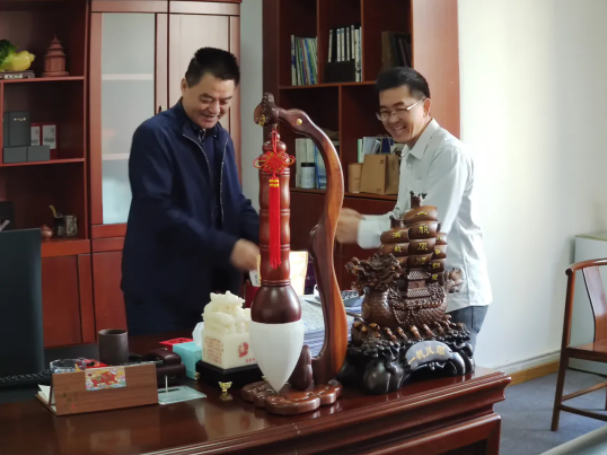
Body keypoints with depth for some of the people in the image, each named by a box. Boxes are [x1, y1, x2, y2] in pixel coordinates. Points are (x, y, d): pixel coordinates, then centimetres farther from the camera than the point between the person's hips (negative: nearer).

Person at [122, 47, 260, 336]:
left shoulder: (222, 139, 11)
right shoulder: (153, 135, -12)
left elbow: (236, 204, 14)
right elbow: (158, 213, -21)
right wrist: (227, 247, -26)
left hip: (214, 286, 7)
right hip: (161, 292, -7)